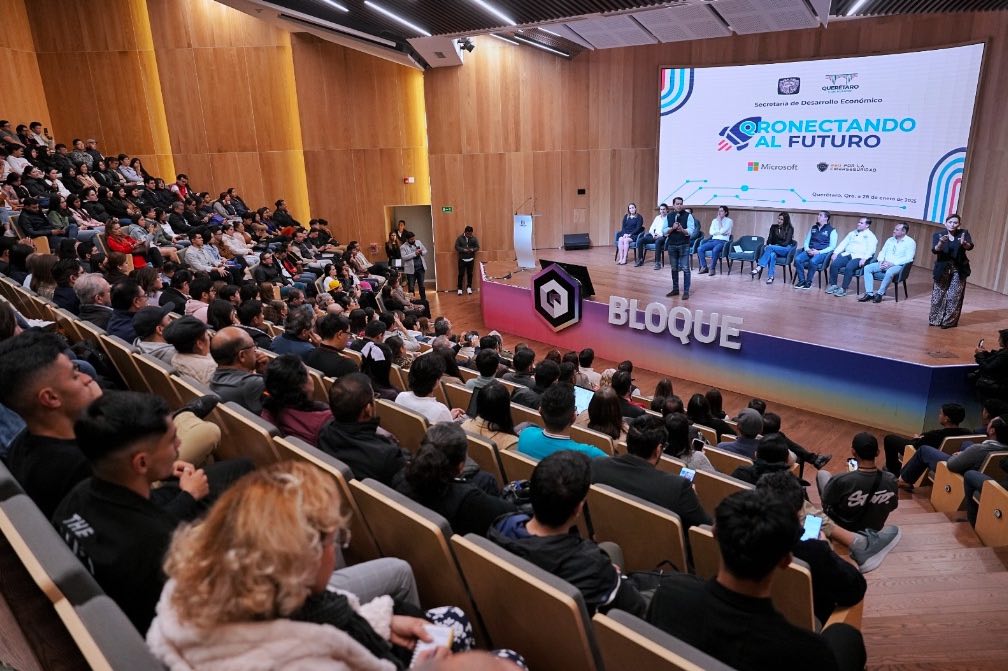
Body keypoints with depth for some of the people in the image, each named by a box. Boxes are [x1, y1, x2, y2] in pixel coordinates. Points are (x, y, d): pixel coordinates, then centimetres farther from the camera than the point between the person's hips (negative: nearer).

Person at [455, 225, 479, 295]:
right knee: (461, 274, -1)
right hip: (462, 259, -2)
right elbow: (456, 247, -7)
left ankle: (469, 287, 20)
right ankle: (460, 289, 5)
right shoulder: (460, 238, -3)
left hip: (471, 259, 2)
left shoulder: (474, 238, 3)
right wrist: (464, 250, -21)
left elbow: (477, 247, 2)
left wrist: (472, 249, -19)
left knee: (470, 274, 8)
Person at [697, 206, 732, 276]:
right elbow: (711, 232, 6)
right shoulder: (714, 220, 18)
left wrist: (719, 221, -4)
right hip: (713, 240, 5)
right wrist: (720, 232, -8)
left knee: (715, 250, -38)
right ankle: (704, 267, -13)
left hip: (723, 242, -5)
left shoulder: (729, 221, 3)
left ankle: (712, 268, -25)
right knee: (700, 249, -20)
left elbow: (722, 231, -11)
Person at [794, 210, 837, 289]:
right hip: (809, 251, 5)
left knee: (812, 261, -37)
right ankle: (801, 280, -16)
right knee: (797, 259, -26)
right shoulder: (813, 228, 19)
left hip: (822, 253, -5)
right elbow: (806, 241, 19)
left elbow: (832, 247, -4)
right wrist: (807, 249, -3)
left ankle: (808, 282, -20)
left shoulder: (832, 230, 3)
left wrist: (818, 252, -16)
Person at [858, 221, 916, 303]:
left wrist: (892, 263, -21)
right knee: (867, 268, -17)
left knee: (889, 272, -40)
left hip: (898, 266, -6)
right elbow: (882, 252, 16)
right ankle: (869, 293, -22)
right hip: (884, 264, 6)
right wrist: (881, 261, -7)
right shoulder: (890, 240, 16)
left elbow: (908, 258, -14)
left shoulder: (910, 242, -4)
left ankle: (880, 294, -24)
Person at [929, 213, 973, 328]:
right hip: (942, 269, 0)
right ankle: (935, 319, 20)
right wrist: (941, 243, -40)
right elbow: (934, 250, -19)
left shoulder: (964, 233, -5)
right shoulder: (938, 234, -7)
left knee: (954, 297, -2)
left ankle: (949, 321, 6)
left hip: (959, 270, 0)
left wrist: (964, 243, -44)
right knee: (938, 295, 7)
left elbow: (970, 247, -21)